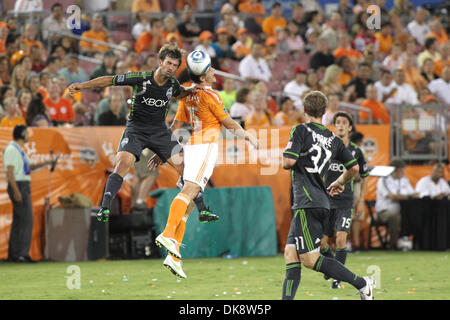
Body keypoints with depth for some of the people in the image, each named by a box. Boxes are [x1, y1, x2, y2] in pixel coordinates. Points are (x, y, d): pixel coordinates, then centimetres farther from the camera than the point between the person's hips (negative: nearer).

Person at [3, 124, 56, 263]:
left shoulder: (20, 150, 19)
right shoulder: (12, 149, -13)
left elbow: (29, 167, 25)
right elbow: (10, 172, -19)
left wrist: (45, 163, 10)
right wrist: (16, 191, -24)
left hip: (24, 187, 10)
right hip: (18, 186, -10)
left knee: (18, 220, 10)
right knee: (26, 220, -12)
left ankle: (13, 254, 12)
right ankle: (20, 253, -12)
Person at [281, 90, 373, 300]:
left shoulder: (300, 131, -6)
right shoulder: (333, 139, 13)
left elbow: (289, 161, -17)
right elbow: (354, 167, 17)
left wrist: (285, 163, 8)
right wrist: (340, 183, 36)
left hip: (307, 203, -8)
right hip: (322, 202, 8)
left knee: (310, 259, -9)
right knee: (291, 253, 8)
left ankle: (360, 283, -11)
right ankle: (287, 299, 0)